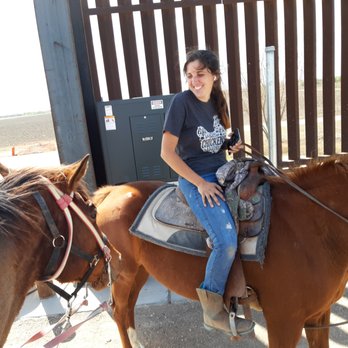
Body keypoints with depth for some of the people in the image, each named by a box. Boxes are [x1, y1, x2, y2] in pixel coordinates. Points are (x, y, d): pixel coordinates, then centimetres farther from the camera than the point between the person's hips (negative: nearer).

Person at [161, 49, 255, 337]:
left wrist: (232, 147, 0)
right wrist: (200, 183, -16)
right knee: (227, 241, -21)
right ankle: (213, 311, 2)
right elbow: (167, 152, -14)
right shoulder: (181, 102, -12)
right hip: (196, 180, -8)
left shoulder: (218, 102, 8)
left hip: (222, 175, 8)